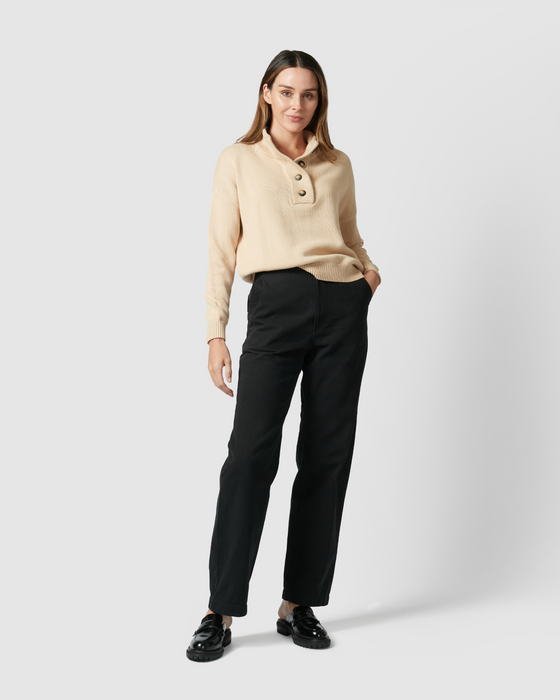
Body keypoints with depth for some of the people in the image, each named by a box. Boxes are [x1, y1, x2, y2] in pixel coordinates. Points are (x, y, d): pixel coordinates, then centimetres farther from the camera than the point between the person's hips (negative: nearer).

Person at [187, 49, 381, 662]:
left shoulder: (337, 165, 17)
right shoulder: (238, 160, 10)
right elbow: (221, 251, 6)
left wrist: (369, 270, 3)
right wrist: (216, 334, -1)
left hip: (342, 307, 3)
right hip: (275, 305, -3)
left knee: (327, 456, 2)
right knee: (252, 451, -13)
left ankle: (299, 604, 12)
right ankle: (222, 612, -5)